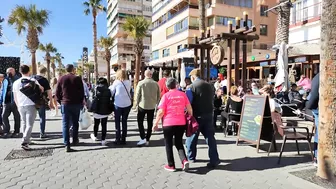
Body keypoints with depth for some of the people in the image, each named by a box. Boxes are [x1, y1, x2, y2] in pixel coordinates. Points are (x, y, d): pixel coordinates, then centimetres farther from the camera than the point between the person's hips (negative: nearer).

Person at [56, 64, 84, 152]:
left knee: (65, 124, 1)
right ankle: (75, 140, 25)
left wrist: (60, 102, 15)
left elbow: (57, 93, 3)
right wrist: (81, 102, 9)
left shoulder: (61, 78, 3)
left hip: (65, 104, 0)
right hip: (76, 104, 0)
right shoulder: (77, 78, -2)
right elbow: (82, 92, -1)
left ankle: (67, 145, -5)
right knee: (75, 123, 15)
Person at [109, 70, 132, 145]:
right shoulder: (128, 82, 2)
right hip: (127, 104, 3)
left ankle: (118, 139, 6)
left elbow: (112, 92, 0)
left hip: (118, 104, -3)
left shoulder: (116, 82, -6)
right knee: (124, 121, 10)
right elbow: (129, 91, 7)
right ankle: (123, 139, 14)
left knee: (117, 122, 6)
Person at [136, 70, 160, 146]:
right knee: (150, 123, 11)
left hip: (142, 106, -2)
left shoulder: (141, 83, -9)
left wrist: (137, 103, 6)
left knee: (140, 121, 9)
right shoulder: (156, 84, -2)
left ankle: (143, 138, -2)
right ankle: (147, 140, 17)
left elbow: (138, 95, -6)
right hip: (152, 106, 3)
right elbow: (158, 96, 3)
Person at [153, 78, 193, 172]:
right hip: (181, 123, 3)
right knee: (179, 143, 18)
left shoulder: (166, 95, -6)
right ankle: (184, 160, 0)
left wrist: (156, 123, -1)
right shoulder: (183, 94, 4)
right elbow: (189, 109, 4)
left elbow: (161, 112, -10)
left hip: (168, 123, -3)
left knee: (168, 144, 12)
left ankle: (171, 165, 17)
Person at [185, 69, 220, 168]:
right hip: (208, 115, 5)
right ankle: (214, 160, 3)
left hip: (196, 116, -4)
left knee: (192, 137, 13)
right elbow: (212, 100, 14)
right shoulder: (209, 86, 8)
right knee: (210, 137, 6)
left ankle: (191, 157, 28)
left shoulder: (191, 87, -10)